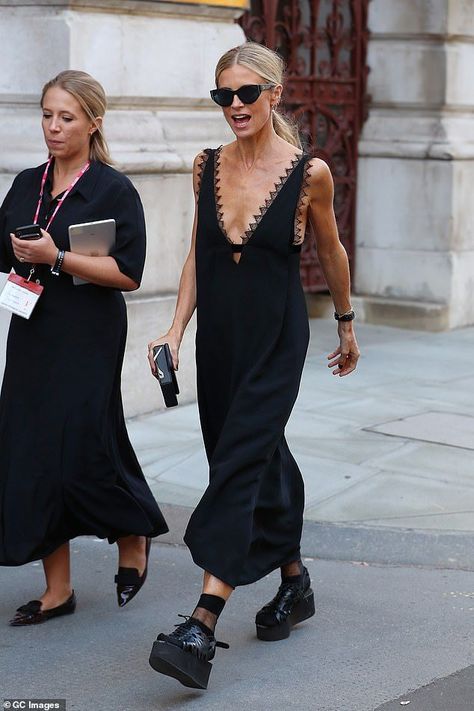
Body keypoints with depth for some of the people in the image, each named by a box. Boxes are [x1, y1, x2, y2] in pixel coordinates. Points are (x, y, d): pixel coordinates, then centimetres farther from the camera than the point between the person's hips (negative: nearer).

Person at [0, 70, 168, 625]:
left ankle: (134, 539, 24)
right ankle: (57, 590, 14)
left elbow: (128, 273, -14)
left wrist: (56, 257, -20)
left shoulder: (114, 191, -6)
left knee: (82, 454, -7)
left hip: (87, 344, -6)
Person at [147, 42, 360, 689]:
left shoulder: (309, 173, -8)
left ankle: (202, 630, -17)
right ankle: (294, 582, 35)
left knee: (239, 464, -13)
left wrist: (346, 326, 18)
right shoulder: (208, 166, 4)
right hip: (219, 336, 5)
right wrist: (177, 328, 1)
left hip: (276, 338, -5)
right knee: (262, 461, 14)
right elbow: (198, 254, 12)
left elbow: (331, 252, 7)